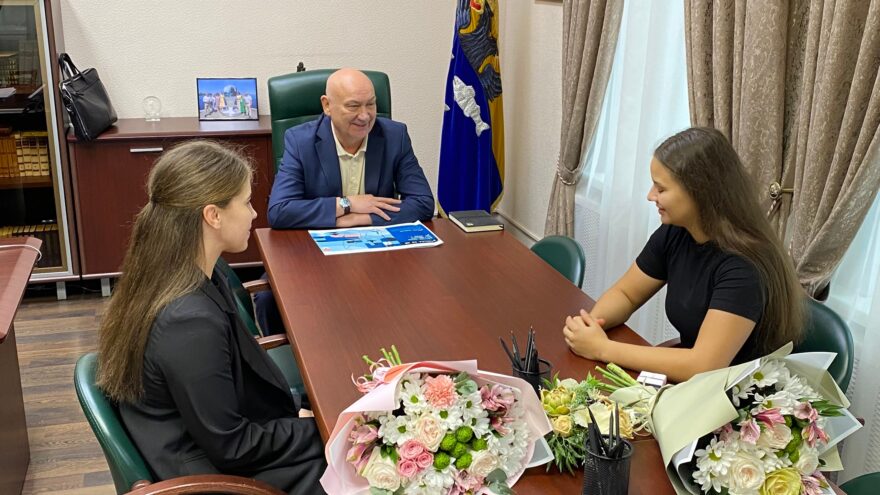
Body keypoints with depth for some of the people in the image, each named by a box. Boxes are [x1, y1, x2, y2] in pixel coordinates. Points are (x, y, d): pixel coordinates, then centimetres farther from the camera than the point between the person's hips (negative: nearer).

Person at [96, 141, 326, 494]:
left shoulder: (178, 277, -4)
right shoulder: (191, 322, -32)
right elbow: (232, 447, -22)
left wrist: (297, 410, 1)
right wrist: (322, 430, -13)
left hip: (206, 445, 8)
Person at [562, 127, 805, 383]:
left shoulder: (744, 266, -26)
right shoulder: (674, 233, -6)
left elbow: (703, 366, -32)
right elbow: (624, 294, 7)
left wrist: (603, 349, -27)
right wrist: (590, 322, -15)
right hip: (690, 381, 6)